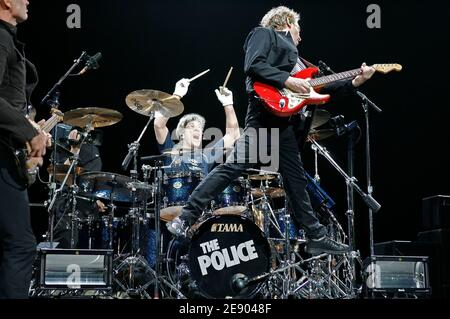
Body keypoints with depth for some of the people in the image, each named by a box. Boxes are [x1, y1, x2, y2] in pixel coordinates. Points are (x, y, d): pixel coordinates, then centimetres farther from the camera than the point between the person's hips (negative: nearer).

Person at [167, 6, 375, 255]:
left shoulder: (292, 54, 33)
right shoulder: (264, 33, 11)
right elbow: (253, 66, -9)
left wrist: (355, 82, 19)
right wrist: (287, 80, -14)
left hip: (285, 123, 9)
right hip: (265, 115, -9)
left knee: (296, 182, 10)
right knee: (233, 166, -18)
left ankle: (317, 238, 14)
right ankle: (185, 219, -18)